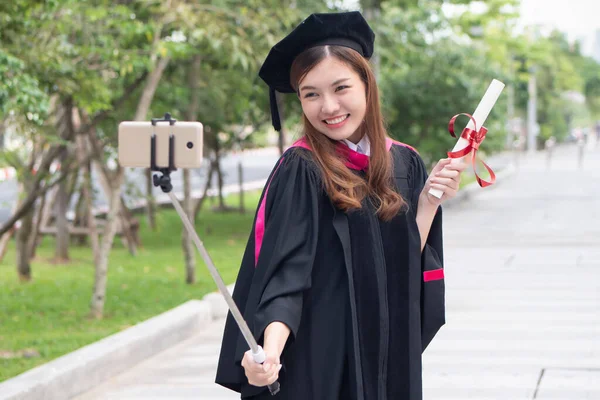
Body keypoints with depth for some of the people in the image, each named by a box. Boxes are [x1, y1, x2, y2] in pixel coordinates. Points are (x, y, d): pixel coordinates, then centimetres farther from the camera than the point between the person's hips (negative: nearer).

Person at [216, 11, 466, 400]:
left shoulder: (405, 165, 3)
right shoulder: (300, 171, -12)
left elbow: (410, 262, 4)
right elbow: (284, 273, -18)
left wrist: (428, 203, -8)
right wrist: (271, 349, -33)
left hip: (391, 352, 5)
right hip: (318, 360, -5)